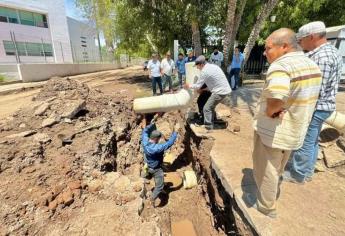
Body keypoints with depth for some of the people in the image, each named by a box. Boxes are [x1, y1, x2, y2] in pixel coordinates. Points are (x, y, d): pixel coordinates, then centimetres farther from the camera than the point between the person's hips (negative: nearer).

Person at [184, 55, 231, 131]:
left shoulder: (204, 71, -14)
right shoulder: (214, 66, 13)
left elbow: (197, 86, -10)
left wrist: (189, 86, 7)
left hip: (220, 92, -9)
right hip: (226, 90, 9)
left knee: (207, 108, -5)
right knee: (211, 107, 23)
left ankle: (208, 128, -1)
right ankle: (211, 123, 33)